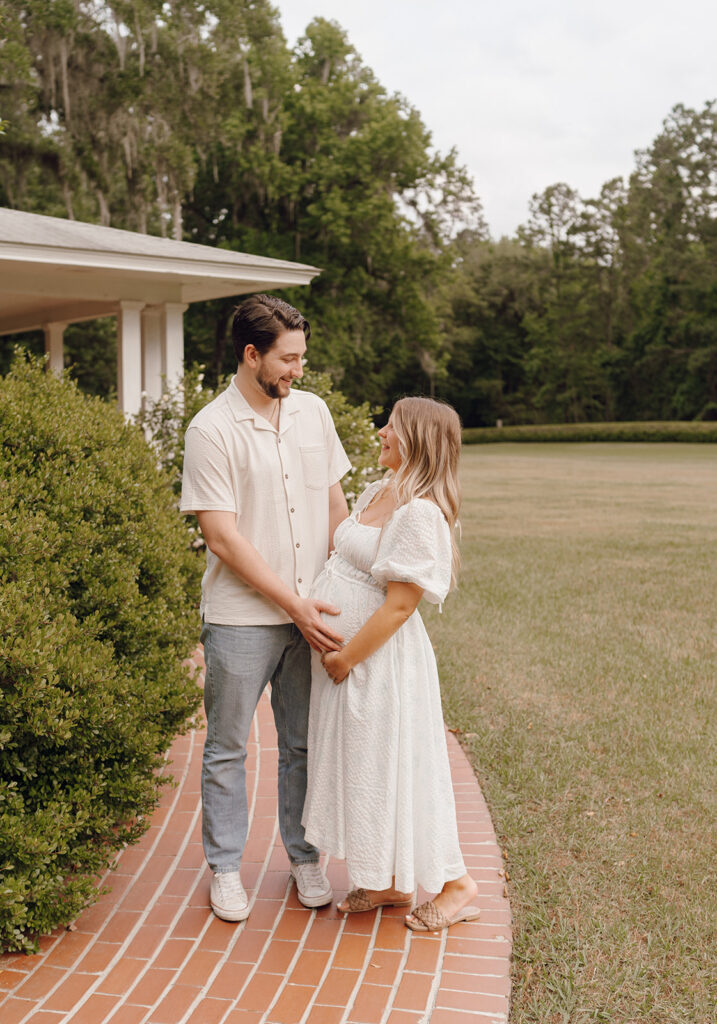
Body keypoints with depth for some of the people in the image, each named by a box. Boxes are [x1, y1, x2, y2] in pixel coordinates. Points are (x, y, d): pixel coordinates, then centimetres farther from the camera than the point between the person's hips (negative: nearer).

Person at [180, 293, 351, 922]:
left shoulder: (313, 412, 5)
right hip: (241, 619, -4)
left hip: (312, 614, 4)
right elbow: (224, 540, -14)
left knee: (305, 745, 15)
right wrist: (294, 605, -15)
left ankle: (305, 858, 31)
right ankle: (225, 869, 27)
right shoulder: (212, 430, -11)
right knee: (227, 749, 10)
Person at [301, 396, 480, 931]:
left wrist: (347, 657, -16)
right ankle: (388, 882, 31)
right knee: (362, 766, 16)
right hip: (343, 652, 9)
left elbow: (399, 605, -23)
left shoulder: (420, 512, -21)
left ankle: (455, 882, 19)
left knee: (390, 767, 2)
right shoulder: (378, 492, 8)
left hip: (379, 658, -9)